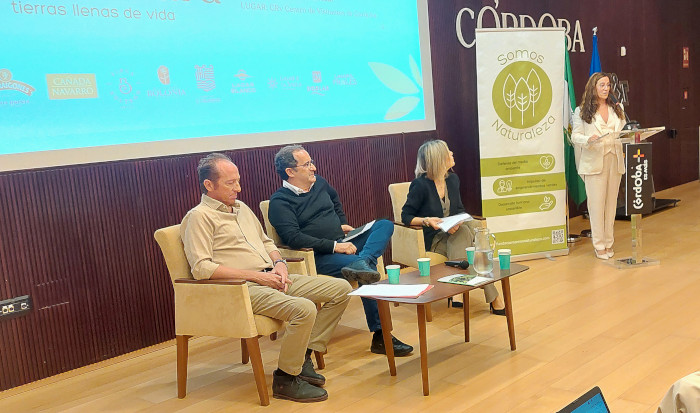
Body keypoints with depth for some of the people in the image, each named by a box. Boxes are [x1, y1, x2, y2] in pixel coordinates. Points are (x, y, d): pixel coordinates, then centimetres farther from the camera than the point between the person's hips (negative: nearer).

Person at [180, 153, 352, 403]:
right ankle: (286, 379, -11)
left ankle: (304, 355, 4)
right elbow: (201, 268, -16)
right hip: (242, 288, -9)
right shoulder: (199, 217, -6)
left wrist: (279, 264, 4)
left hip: (270, 278, 9)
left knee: (341, 289, -1)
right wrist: (256, 275, -17)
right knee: (304, 309, -31)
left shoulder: (241, 208, 20)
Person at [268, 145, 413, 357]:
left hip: (344, 244, 8)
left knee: (385, 225, -8)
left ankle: (361, 262, -37)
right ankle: (380, 336, -22)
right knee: (367, 272, -30)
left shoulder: (319, 183, 16)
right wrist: (334, 246, -21)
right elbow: (293, 237, -19)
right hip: (320, 256, -8)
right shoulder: (280, 201, -6)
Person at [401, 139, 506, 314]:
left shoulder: (453, 179, 9)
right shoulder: (420, 185, -10)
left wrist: (458, 222, -11)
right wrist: (427, 221, -25)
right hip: (433, 239, -5)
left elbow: (459, 210, 14)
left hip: (453, 234, 5)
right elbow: (406, 216, -7)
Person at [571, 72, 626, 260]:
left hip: (614, 160, 4)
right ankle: (599, 245, 4)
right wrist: (588, 139, -20)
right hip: (594, 161, -4)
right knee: (596, 203, -4)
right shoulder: (582, 111, 3)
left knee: (611, 202, 6)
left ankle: (608, 242, 15)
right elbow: (575, 135, -1)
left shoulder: (616, 109, 17)